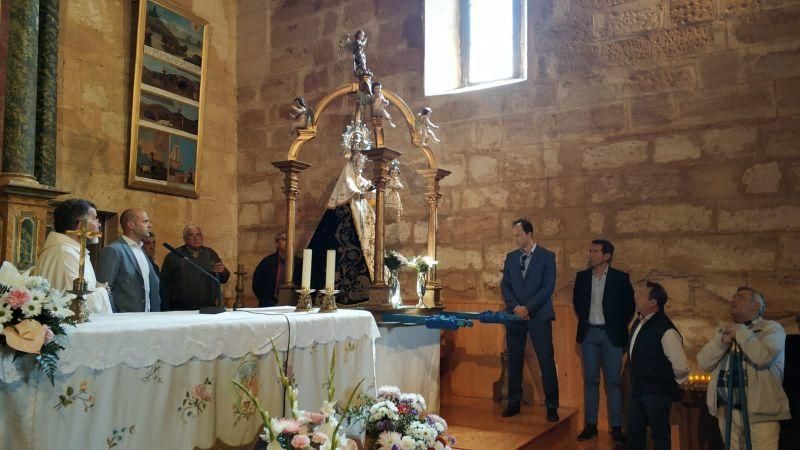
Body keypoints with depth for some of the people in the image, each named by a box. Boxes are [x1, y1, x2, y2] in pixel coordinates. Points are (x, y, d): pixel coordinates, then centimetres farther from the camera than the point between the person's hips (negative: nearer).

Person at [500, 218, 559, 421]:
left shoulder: (547, 256, -1)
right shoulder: (511, 257, 11)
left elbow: (548, 287, -8)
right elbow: (505, 285, 8)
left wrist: (528, 308, -15)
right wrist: (515, 307, -8)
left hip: (538, 315, -4)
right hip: (515, 315, 4)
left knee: (546, 361, -3)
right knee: (514, 361, 7)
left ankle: (552, 406, 7)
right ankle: (514, 403, 17)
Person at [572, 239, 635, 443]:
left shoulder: (620, 278, -5)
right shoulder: (582, 277, 3)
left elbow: (629, 306, 1)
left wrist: (619, 327, 2)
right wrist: (584, 321, 10)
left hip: (611, 335, -3)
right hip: (589, 334, 3)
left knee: (613, 381, 1)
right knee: (590, 380, 7)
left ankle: (616, 428, 9)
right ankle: (590, 425, 14)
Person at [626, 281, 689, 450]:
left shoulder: (666, 331, -23)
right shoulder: (639, 322, 2)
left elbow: (681, 368, -23)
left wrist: (669, 383, -6)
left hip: (657, 392, -8)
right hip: (638, 388, 8)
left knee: (659, 433, 8)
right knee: (634, 430, 17)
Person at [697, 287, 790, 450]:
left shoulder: (771, 328, 2)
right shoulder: (725, 331, 19)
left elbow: (762, 356, -20)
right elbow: (704, 362, 6)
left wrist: (739, 332, -6)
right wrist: (722, 340, -7)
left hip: (760, 410, -5)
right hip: (727, 410, 5)